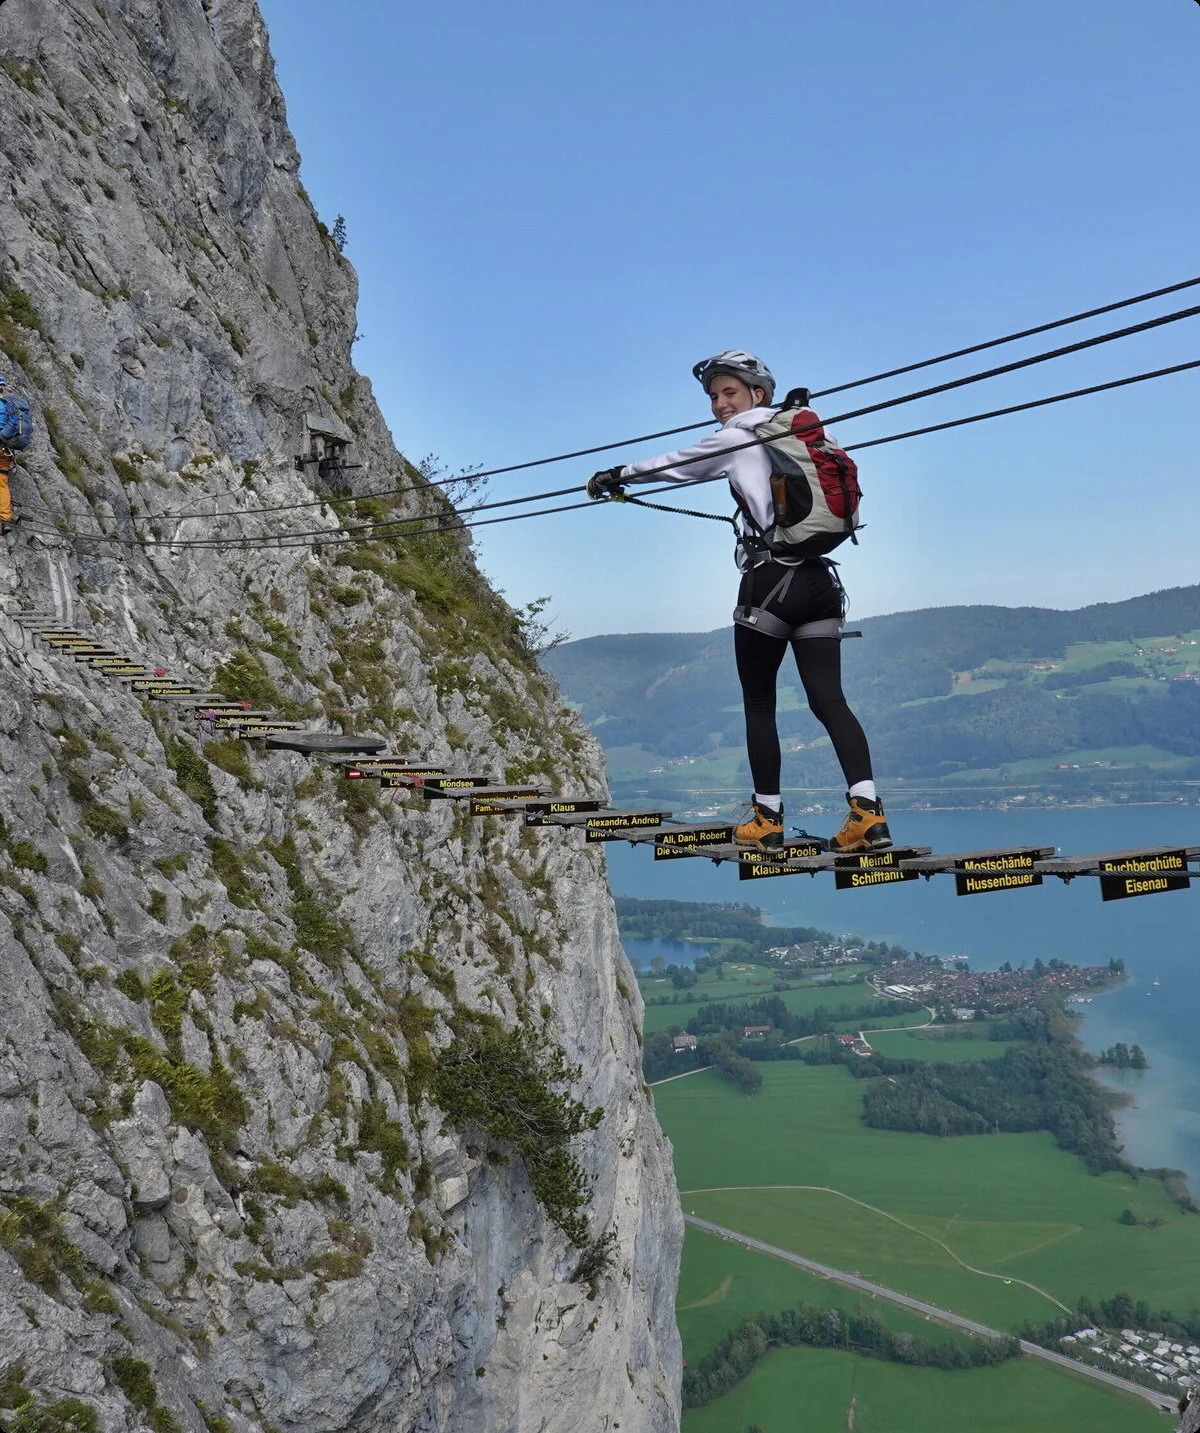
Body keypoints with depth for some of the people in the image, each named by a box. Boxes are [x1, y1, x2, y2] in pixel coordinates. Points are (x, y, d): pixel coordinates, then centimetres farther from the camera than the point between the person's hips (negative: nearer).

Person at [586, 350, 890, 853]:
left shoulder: (739, 437, 0)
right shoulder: (795, 434, 19)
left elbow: (673, 464, 13)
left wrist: (616, 476, 29)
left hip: (770, 582, -6)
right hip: (819, 583, 7)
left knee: (758, 703, 6)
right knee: (828, 699, 0)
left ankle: (767, 818, 10)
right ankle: (867, 809, -15)